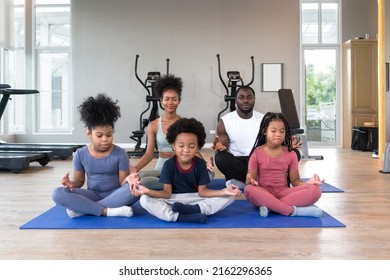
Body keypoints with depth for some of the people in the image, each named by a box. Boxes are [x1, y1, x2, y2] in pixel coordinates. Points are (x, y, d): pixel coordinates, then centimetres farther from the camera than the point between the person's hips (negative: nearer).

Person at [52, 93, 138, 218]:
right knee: (58, 194, -22)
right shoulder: (80, 154, -2)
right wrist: (71, 183, -18)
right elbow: (79, 179, 7)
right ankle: (108, 211, -29)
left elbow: (123, 182, -7)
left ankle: (82, 208, -25)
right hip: (93, 195, 1)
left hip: (114, 194, -1)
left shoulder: (120, 153, -7)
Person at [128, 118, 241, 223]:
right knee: (145, 199, -27)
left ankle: (192, 209, -30)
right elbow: (167, 193, -12)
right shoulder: (169, 164, -9)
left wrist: (223, 192, -26)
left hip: (195, 200, 1)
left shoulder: (200, 164, -6)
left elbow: (202, 191, -8)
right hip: (174, 200, -1)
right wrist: (148, 191, -32)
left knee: (230, 196, -17)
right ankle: (182, 217, -39)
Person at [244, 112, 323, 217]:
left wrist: (307, 183, -14)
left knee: (315, 190, -23)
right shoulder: (257, 153, 1)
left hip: (284, 193, 3)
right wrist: (250, 181, -26)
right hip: (264, 194, -2)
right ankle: (293, 211, -33)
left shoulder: (290, 154, 7)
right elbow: (251, 180, -1)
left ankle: (269, 206, -29)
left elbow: (295, 180, 8)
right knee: (249, 190, -38)